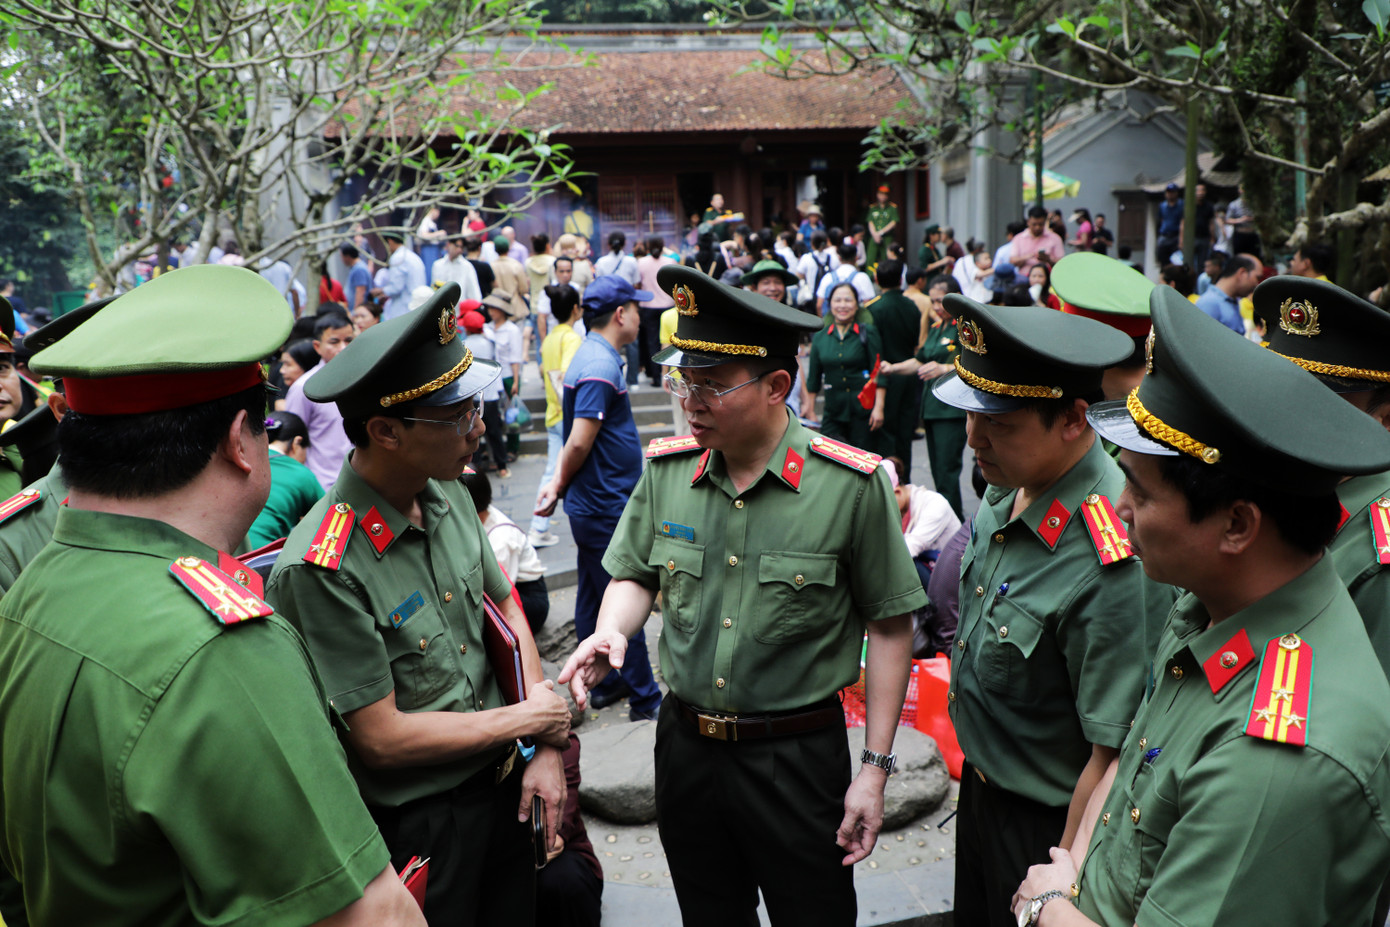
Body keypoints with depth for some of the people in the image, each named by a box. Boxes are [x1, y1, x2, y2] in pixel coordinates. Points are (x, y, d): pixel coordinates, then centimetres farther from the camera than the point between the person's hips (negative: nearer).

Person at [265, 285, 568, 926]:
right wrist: (527, 718, -13)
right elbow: (382, 739, -22)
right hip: (415, 826, -7)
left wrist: (546, 750, -2)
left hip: (501, 784, 7)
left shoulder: (448, 495, -4)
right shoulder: (320, 571, -26)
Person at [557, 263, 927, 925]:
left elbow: (889, 626, -9)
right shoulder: (666, 468, -3)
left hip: (800, 757, -4)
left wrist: (875, 767, -9)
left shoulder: (851, 485, -15)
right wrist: (612, 630, -12)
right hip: (685, 743, 4)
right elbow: (636, 576, 11)